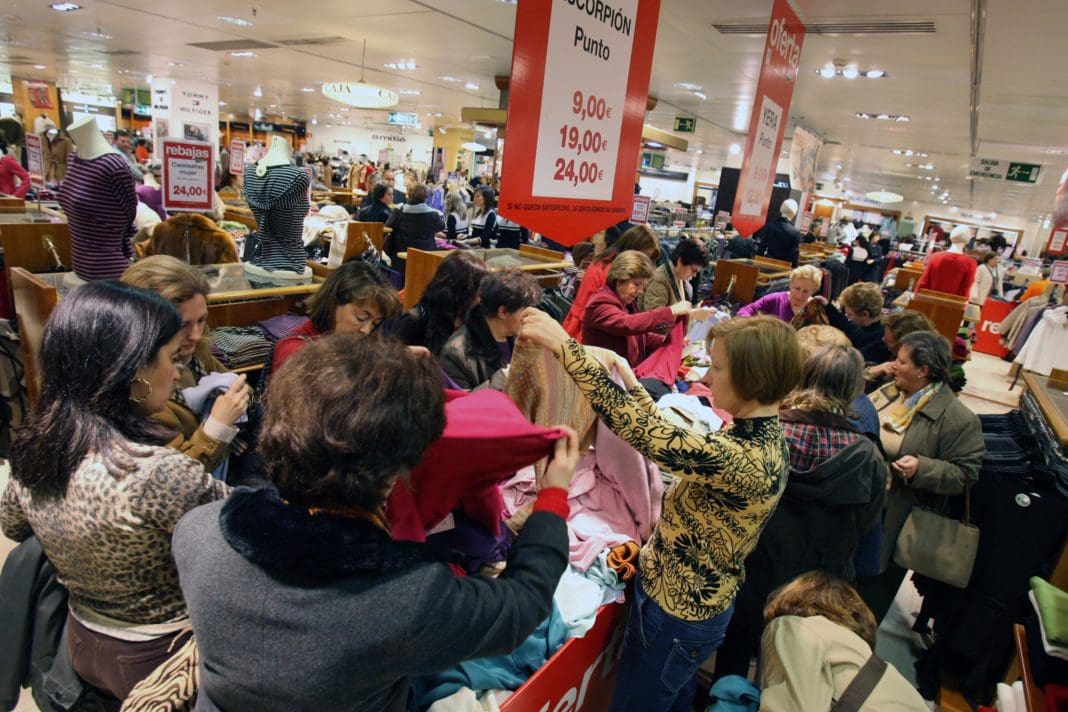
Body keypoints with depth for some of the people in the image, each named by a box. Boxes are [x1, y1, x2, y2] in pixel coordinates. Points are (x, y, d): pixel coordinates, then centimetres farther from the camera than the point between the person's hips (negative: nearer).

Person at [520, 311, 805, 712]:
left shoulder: (746, 460, -35)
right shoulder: (761, 435, -6)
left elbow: (640, 430, -36)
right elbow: (677, 442, 6)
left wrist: (563, 346, -32)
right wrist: (633, 386, 8)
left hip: (676, 614, -8)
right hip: (694, 602, 8)